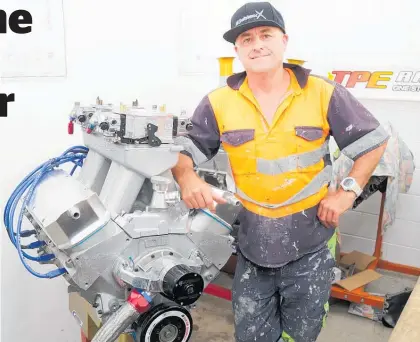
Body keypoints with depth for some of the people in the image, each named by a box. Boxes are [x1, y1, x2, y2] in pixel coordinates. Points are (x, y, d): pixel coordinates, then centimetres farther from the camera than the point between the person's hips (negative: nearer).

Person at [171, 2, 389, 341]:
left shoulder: (323, 93, -6)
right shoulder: (219, 103, -5)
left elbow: (374, 139, 3)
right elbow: (184, 149, 3)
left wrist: (349, 190, -5)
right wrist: (187, 177, -19)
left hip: (310, 243, 0)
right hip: (252, 244, 1)